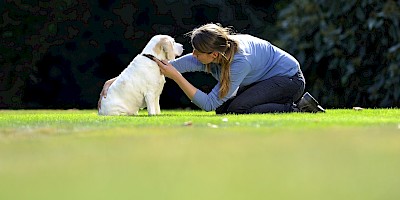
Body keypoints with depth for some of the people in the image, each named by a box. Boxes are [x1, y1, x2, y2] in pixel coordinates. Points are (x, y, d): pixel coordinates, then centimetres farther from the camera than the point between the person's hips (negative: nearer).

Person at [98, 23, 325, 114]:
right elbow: (166, 67, -12)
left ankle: (298, 107, -12)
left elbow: (208, 103, -30)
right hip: (267, 77, 9)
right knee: (223, 109, -5)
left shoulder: (240, 62, -34)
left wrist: (176, 76, -33)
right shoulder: (205, 56, -14)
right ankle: (295, 102, 4)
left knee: (236, 109, -25)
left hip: (289, 78, -9)